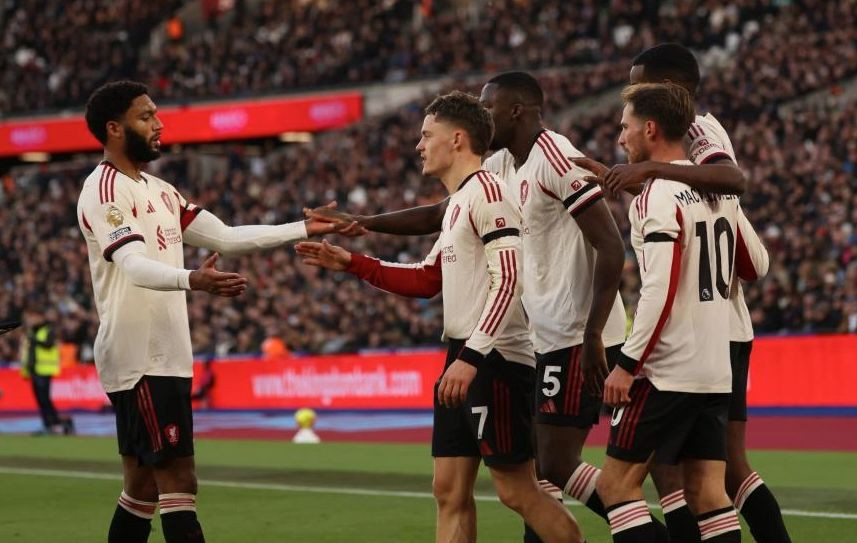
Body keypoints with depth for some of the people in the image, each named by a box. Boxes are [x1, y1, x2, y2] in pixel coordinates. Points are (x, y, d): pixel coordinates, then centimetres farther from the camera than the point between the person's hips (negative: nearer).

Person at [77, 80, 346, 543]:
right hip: (141, 361, -10)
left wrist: (304, 229, 14)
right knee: (178, 483, -13)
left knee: (142, 488, 11)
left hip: (165, 358, 10)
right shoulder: (105, 190, -12)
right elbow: (135, 267, -27)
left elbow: (227, 237, 19)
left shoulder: (159, 191, 19)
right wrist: (193, 280, -45)